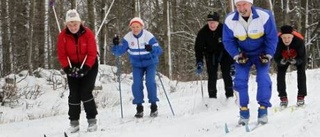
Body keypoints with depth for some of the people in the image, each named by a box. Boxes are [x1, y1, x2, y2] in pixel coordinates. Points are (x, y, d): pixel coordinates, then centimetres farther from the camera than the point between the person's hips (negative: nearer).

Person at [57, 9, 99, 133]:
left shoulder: (88, 33, -18)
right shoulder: (63, 36, -13)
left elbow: (92, 54, -16)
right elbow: (62, 55, -9)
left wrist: (85, 68, -25)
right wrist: (68, 68, -22)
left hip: (89, 66, -2)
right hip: (72, 66, 2)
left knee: (85, 92, -13)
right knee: (74, 94, -3)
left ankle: (92, 120, -3)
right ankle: (74, 122, 5)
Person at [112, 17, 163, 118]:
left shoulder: (148, 36, -22)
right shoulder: (128, 38, -14)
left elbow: (159, 50, -27)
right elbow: (118, 52, -13)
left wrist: (152, 49, -49)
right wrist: (116, 45, -34)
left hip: (150, 63, -2)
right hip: (137, 65, 2)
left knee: (150, 82, -17)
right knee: (137, 84, -12)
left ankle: (154, 106, -4)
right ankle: (139, 108, -1)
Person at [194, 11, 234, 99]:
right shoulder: (203, 32, -20)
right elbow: (198, 48, -14)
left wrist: (232, 62, -21)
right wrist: (199, 63, -25)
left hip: (224, 53, -1)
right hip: (211, 54, 1)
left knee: (226, 75, -7)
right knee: (212, 76, -6)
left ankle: (230, 96, 1)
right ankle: (212, 97, -1)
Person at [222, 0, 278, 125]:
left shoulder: (265, 16, -27)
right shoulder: (230, 20, -22)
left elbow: (272, 37, -12)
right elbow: (227, 41, -6)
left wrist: (268, 55, -14)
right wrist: (237, 56, -14)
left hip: (261, 53, -1)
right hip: (243, 54, 2)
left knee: (263, 78, -17)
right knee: (240, 79, -10)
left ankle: (263, 110, -8)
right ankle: (244, 112, 0)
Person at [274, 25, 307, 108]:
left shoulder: (299, 41, -41)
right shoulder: (277, 41, -39)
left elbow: (302, 57, -32)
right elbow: (276, 58, -29)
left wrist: (295, 61, -52)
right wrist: (281, 62, -51)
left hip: (298, 57, -1)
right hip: (283, 57, 1)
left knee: (301, 72, -18)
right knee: (280, 73, -12)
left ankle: (301, 97, -12)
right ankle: (283, 97, -3)